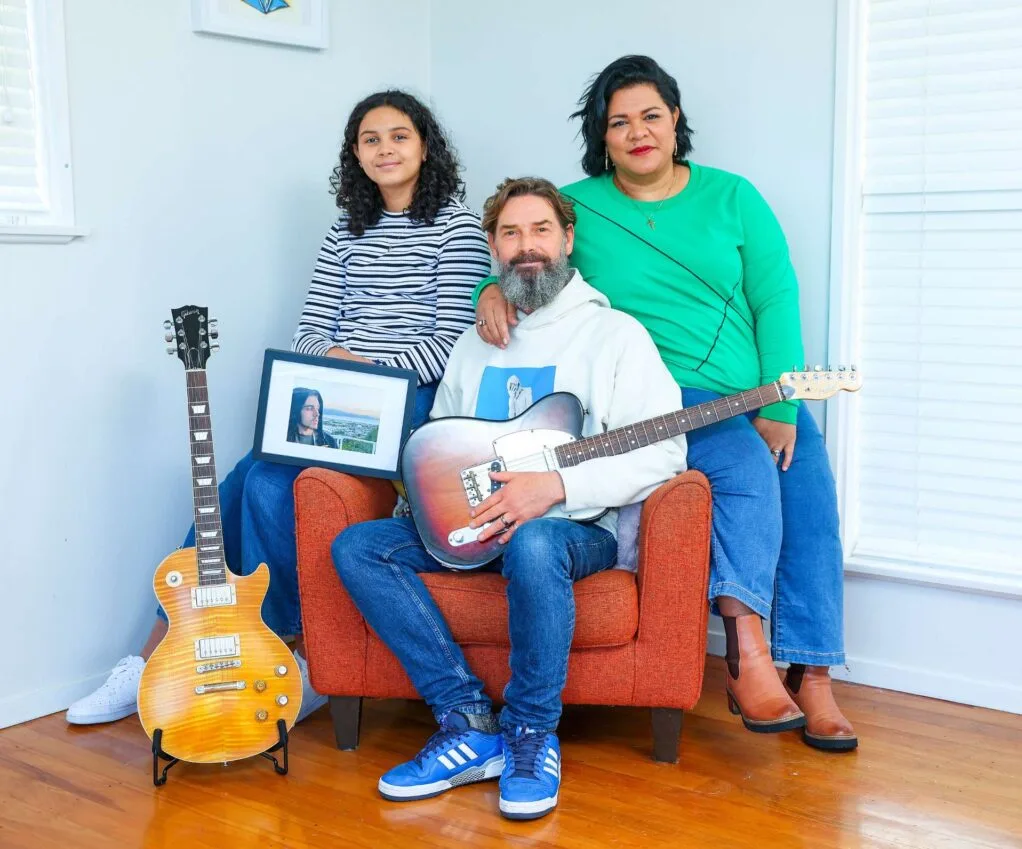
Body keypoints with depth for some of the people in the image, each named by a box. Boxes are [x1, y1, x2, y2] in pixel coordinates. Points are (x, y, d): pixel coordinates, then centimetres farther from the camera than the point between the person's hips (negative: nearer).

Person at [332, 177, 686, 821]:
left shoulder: (615, 333, -1)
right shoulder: (476, 344, 18)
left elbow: (662, 454, -11)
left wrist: (555, 487, -24)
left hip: (579, 526, -6)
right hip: (471, 523, 6)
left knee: (532, 546, -41)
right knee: (357, 546, -14)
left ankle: (533, 737, -19)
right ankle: (470, 725, -19)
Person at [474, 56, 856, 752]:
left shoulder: (731, 197, 9)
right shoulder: (577, 206, 6)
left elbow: (777, 298, 2)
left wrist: (779, 406, -9)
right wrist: (494, 289, -15)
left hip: (763, 396, 3)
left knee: (812, 506, -17)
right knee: (748, 467, -30)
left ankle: (812, 678, -11)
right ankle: (747, 649, -29)